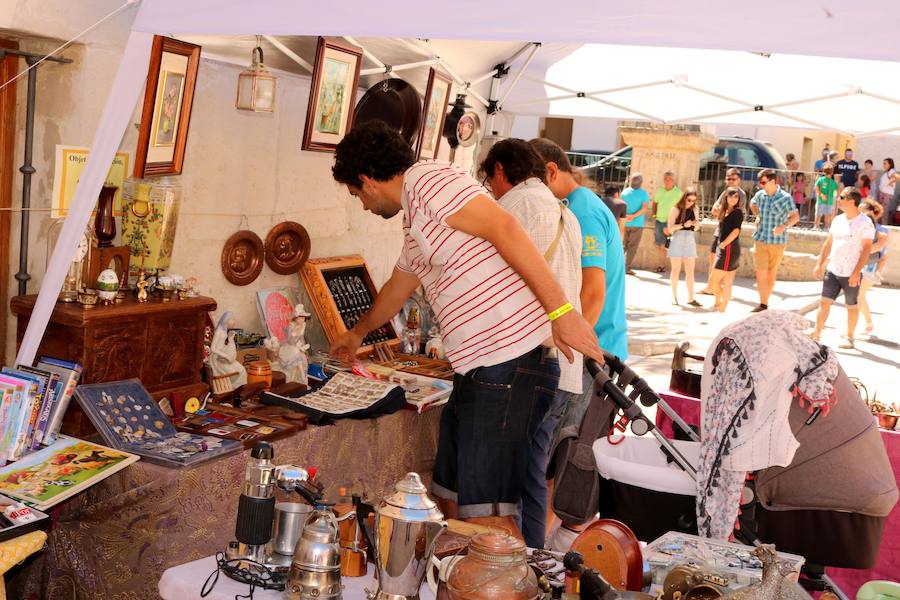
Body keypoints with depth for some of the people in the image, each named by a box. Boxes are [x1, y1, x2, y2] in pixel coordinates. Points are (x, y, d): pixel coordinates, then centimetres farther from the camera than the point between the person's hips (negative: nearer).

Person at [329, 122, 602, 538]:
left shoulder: (426, 179, -6)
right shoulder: (415, 225, 24)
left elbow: (505, 228, -18)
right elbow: (395, 290, 42)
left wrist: (560, 310, -22)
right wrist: (357, 334, 59)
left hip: (509, 360, -10)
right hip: (477, 371, 10)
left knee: (486, 515, -11)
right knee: (451, 503, 15)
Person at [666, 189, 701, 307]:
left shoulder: (694, 210, 9)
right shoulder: (675, 209, -4)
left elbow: (695, 228, 17)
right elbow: (670, 228, -10)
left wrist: (696, 224, -5)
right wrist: (683, 225, -22)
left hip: (690, 240, 4)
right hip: (677, 239, -4)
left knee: (690, 271, 2)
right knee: (676, 269, 2)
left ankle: (691, 298, 3)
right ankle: (674, 296, 10)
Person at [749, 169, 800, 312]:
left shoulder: (785, 198, -12)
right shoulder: (760, 195, -1)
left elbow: (795, 216, -9)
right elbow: (752, 204, 22)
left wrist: (784, 226, -26)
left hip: (777, 241, -2)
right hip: (761, 240, 2)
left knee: (772, 272, 10)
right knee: (761, 272, -7)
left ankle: (766, 301, 22)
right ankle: (762, 303, -2)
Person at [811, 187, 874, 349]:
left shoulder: (865, 222, -11)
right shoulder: (838, 220, 8)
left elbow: (867, 249, -13)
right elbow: (828, 243, 15)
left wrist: (856, 272, -19)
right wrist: (819, 264, 11)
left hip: (851, 274, -5)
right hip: (832, 270, 5)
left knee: (852, 306, 8)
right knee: (824, 302, 2)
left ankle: (849, 338, 20)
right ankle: (816, 334, 6)